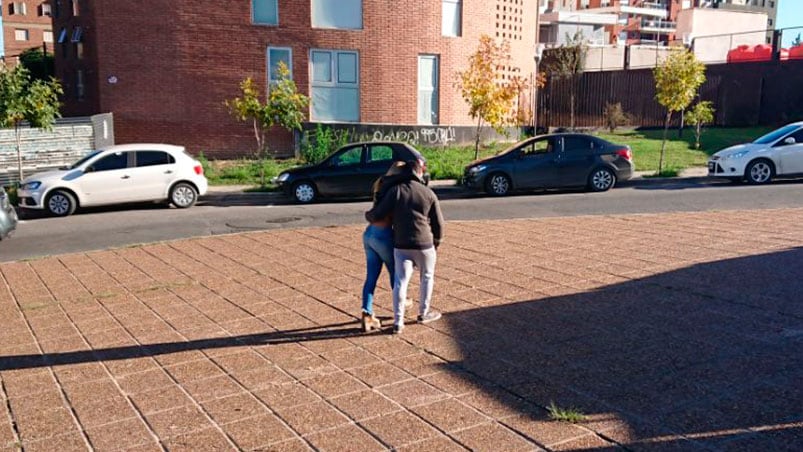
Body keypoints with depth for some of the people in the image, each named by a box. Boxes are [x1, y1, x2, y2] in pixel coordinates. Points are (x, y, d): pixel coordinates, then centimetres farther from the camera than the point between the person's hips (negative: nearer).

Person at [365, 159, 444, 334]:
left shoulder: (396, 190, -3)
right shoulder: (429, 194, 0)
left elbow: (378, 214, -6)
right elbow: (439, 224, 4)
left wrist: (368, 215, 16)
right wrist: (436, 243, 20)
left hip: (401, 245, 0)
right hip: (424, 244, 0)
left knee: (400, 281, 5)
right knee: (427, 277, 20)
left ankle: (398, 322, 2)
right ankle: (423, 313, 32)